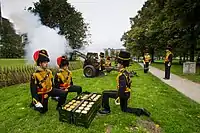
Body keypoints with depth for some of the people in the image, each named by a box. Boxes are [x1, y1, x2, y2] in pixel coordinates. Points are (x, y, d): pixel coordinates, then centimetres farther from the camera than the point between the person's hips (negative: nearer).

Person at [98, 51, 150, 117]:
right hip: (126, 93, 10)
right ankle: (140, 111, 18)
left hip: (123, 94, -10)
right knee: (124, 109, 25)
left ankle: (106, 110, 6)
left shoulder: (122, 75, -27)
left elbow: (122, 87, -32)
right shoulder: (125, 72, 4)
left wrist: (118, 96, -22)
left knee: (105, 93, -7)